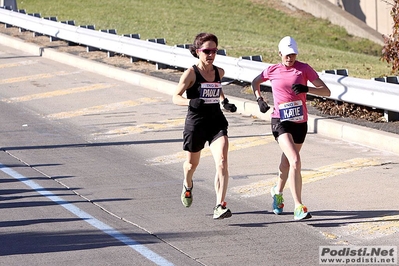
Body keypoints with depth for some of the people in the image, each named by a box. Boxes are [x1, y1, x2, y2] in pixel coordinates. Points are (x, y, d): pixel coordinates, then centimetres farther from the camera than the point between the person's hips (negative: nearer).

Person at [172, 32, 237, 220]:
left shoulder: (219, 72, 4)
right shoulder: (191, 73, -11)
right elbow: (176, 98, -11)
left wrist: (225, 102, 9)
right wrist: (191, 102, -31)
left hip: (217, 122, 2)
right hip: (195, 124, -2)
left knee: (222, 162, -18)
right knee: (192, 163, 17)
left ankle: (219, 207, -20)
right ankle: (188, 185, 54)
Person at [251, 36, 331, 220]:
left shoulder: (304, 69, -1)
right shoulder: (272, 71, 2)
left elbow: (326, 91, -7)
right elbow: (255, 82, 23)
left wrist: (306, 89, -24)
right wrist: (259, 100, 6)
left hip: (300, 122, 3)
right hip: (281, 122, -2)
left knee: (287, 162, 19)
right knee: (295, 162, -21)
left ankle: (278, 191, 51)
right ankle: (298, 207, -23)